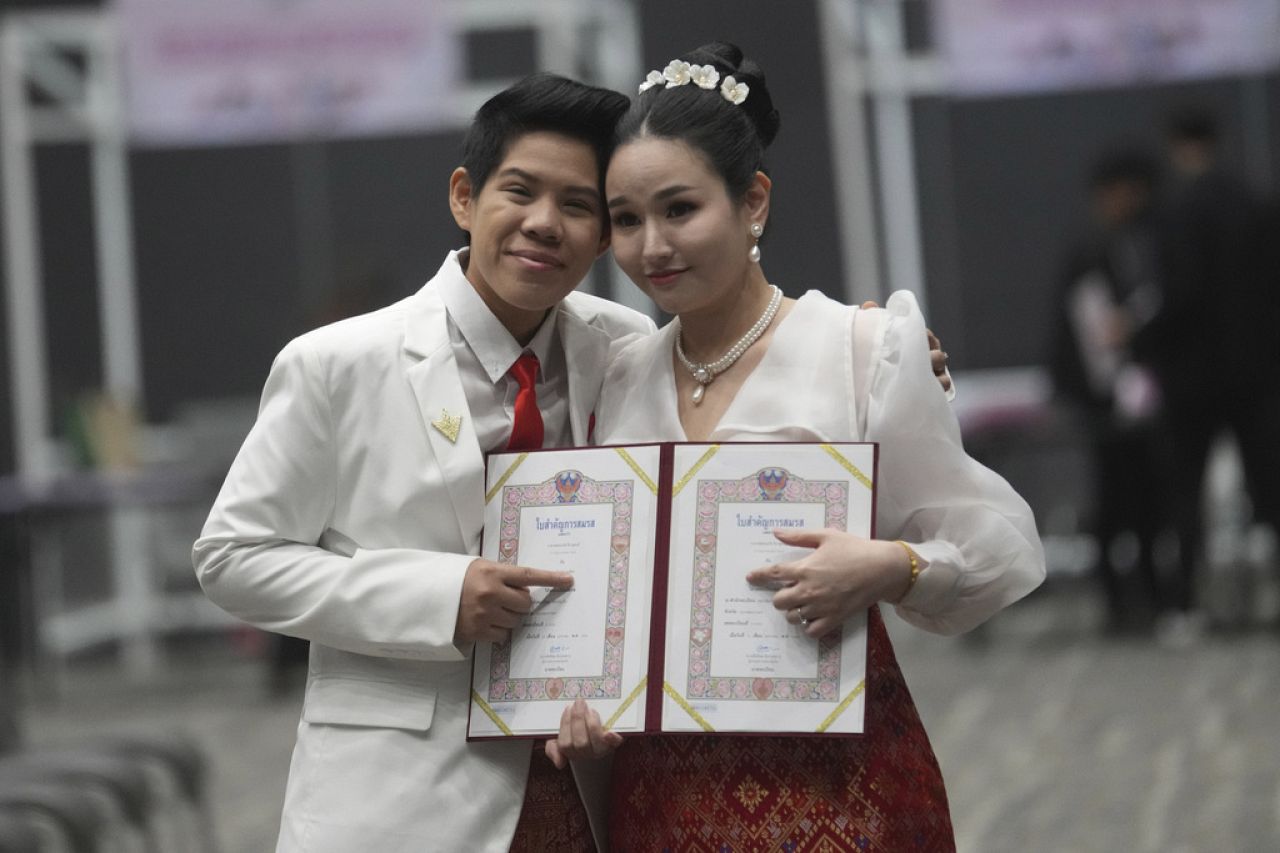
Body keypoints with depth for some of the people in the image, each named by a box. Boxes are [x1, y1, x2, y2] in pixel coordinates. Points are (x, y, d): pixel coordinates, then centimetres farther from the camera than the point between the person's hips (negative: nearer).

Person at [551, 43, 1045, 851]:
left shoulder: (863, 348, -6)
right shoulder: (620, 378, 8)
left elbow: (1001, 542, -6)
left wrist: (892, 568, -24)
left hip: (835, 784, -4)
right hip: (660, 787, 4)